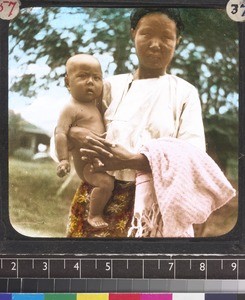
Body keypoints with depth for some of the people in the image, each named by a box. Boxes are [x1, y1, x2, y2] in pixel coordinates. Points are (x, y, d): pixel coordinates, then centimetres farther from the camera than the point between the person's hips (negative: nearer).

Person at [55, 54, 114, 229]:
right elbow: (60, 133, -22)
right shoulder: (71, 109, -14)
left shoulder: (95, 106, 13)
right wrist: (63, 160, -29)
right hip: (86, 163, -9)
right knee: (105, 182, -28)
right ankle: (94, 215, -11)